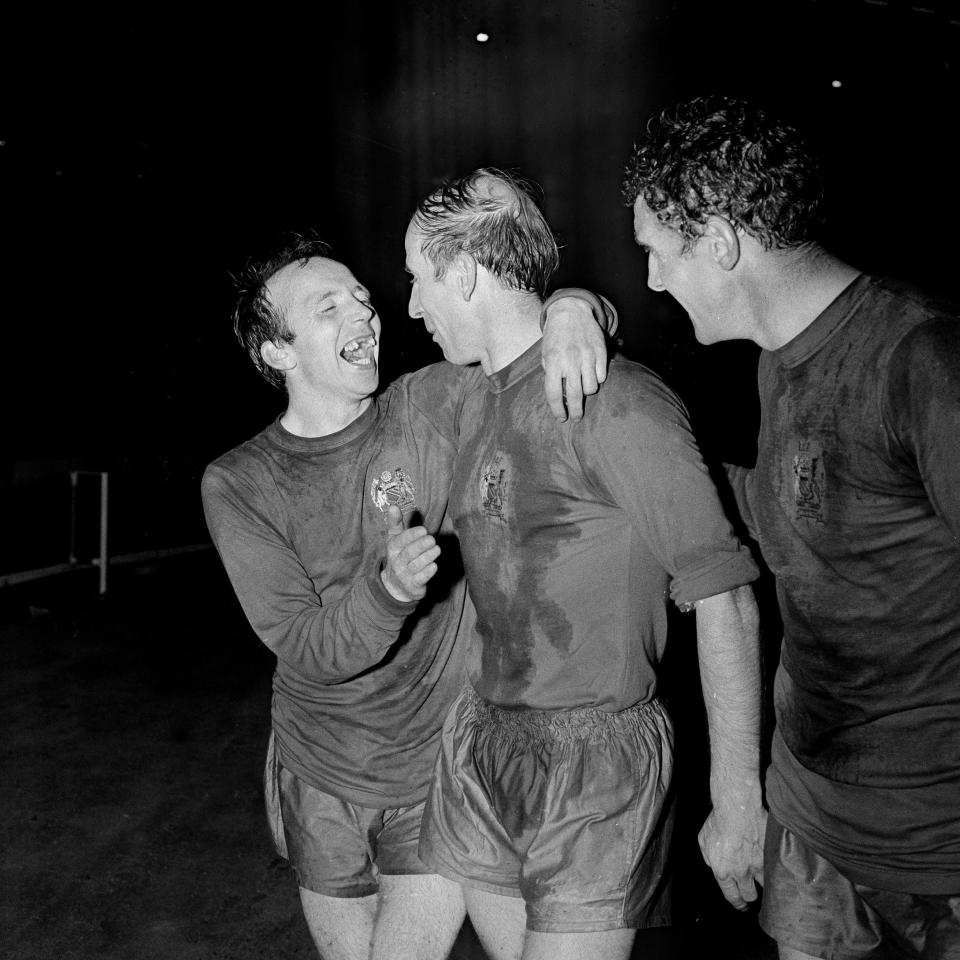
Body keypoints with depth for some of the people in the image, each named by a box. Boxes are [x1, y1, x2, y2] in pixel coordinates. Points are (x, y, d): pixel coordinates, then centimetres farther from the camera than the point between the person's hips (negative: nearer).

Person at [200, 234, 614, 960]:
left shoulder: (435, 403, -10)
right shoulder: (237, 483, -9)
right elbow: (308, 650, -17)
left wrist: (572, 306, -27)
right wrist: (388, 586, -35)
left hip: (442, 770, -1)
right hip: (321, 784, 2)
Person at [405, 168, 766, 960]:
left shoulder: (615, 401, -16)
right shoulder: (477, 407, 10)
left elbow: (724, 602, -17)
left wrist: (738, 803, -15)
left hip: (595, 759, -7)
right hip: (481, 746, 7)